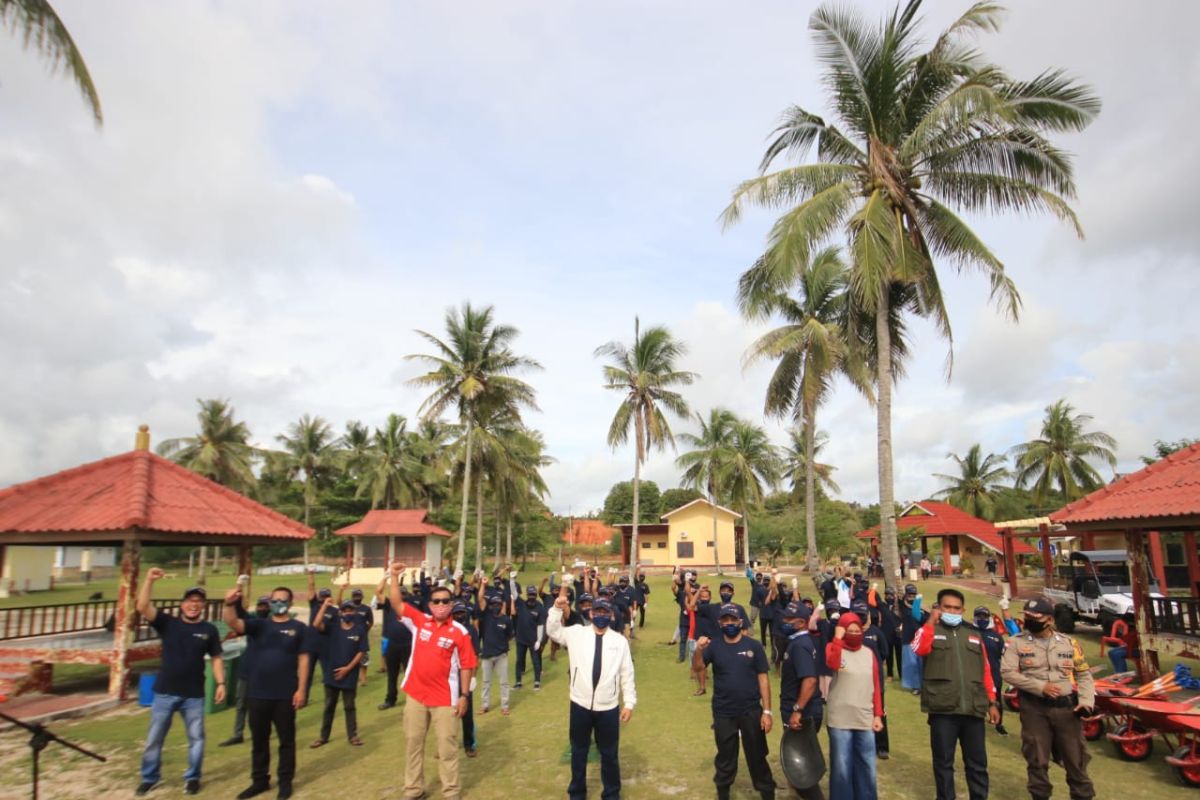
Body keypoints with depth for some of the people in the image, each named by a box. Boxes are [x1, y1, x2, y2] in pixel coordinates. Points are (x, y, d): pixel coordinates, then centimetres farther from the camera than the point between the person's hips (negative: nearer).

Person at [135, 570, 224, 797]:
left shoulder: (209, 630, -1)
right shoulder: (168, 623, -2)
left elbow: (216, 658, 3)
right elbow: (142, 607, -14)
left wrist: (221, 683, -6)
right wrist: (149, 580, -23)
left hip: (194, 695, 0)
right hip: (164, 693, 0)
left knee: (196, 738, 7)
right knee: (154, 738, 11)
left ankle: (192, 778, 24)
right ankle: (149, 777, 31)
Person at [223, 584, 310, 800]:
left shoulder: (298, 628, -2)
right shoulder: (258, 625, 3)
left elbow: (303, 660, -2)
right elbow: (234, 624, -16)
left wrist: (302, 689, -8)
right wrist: (230, 604, -36)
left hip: (285, 695, -2)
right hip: (257, 694, 2)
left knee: (286, 740, 8)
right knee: (258, 740, 15)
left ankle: (285, 781, 23)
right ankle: (259, 780, 31)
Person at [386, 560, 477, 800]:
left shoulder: (460, 632, -9)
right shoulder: (419, 621, -1)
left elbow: (466, 666, -6)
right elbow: (396, 604, -8)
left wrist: (464, 695, -8)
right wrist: (394, 577, -18)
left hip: (445, 698, -3)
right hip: (416, 695, 3)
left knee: (447, 746, 7)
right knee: (413, 742, 16)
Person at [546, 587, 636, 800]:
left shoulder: (620, 641, -1)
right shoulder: (577, 633, 0)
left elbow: (627, 674, 1)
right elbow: (552, 630, -5)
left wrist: (629, 703, -1)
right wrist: (558, 608, -20)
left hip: (609, 708, 0)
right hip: (580, 705, 0)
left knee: (610, 754, 14)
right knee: (578, 751, 16)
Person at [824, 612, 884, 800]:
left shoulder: (869, 653, 9)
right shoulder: (834, 648, -2)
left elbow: (876, 686, 11)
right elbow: (832, 664, -26)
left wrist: (878, 715, 7)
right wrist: (838, 637, -21)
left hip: (865, 721, 4)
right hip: (840, 721, -4)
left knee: (866, 768, 11)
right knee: (841, 768, 4)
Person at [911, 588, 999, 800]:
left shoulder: (973, 636, 15)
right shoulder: (930, 631, 3)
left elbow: (985, 671, 16)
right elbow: (919, 648, -19)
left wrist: (992, 703, 11)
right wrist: (931, 621, -16)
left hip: (973, 709, 3)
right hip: (943, 710, -3)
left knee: (977, 763, 11)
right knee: (943, 762, 7)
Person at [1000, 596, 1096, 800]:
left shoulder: (1068, 642, 5)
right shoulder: (1017, 642, -3)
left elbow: (1084, 674, 10)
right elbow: (1007, 672, -9)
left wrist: (1086, 701, -5)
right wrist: (1040, 687, -16)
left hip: (1067, 707, 1)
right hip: (1034, 708, -1)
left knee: (1075, 758, 9)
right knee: (1037, 760, 8)